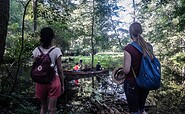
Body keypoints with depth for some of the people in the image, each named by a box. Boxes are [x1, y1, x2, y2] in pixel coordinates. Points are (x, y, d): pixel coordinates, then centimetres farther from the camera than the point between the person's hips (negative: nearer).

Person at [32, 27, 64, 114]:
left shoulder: (36, 51, -1)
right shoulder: (56, 50, -9)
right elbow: (60, 70, -7)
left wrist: (36, 81, 15)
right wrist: (62, 84, 3)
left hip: (40, 82, 3)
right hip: (53, 81, -3)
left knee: (43, 107, 21)